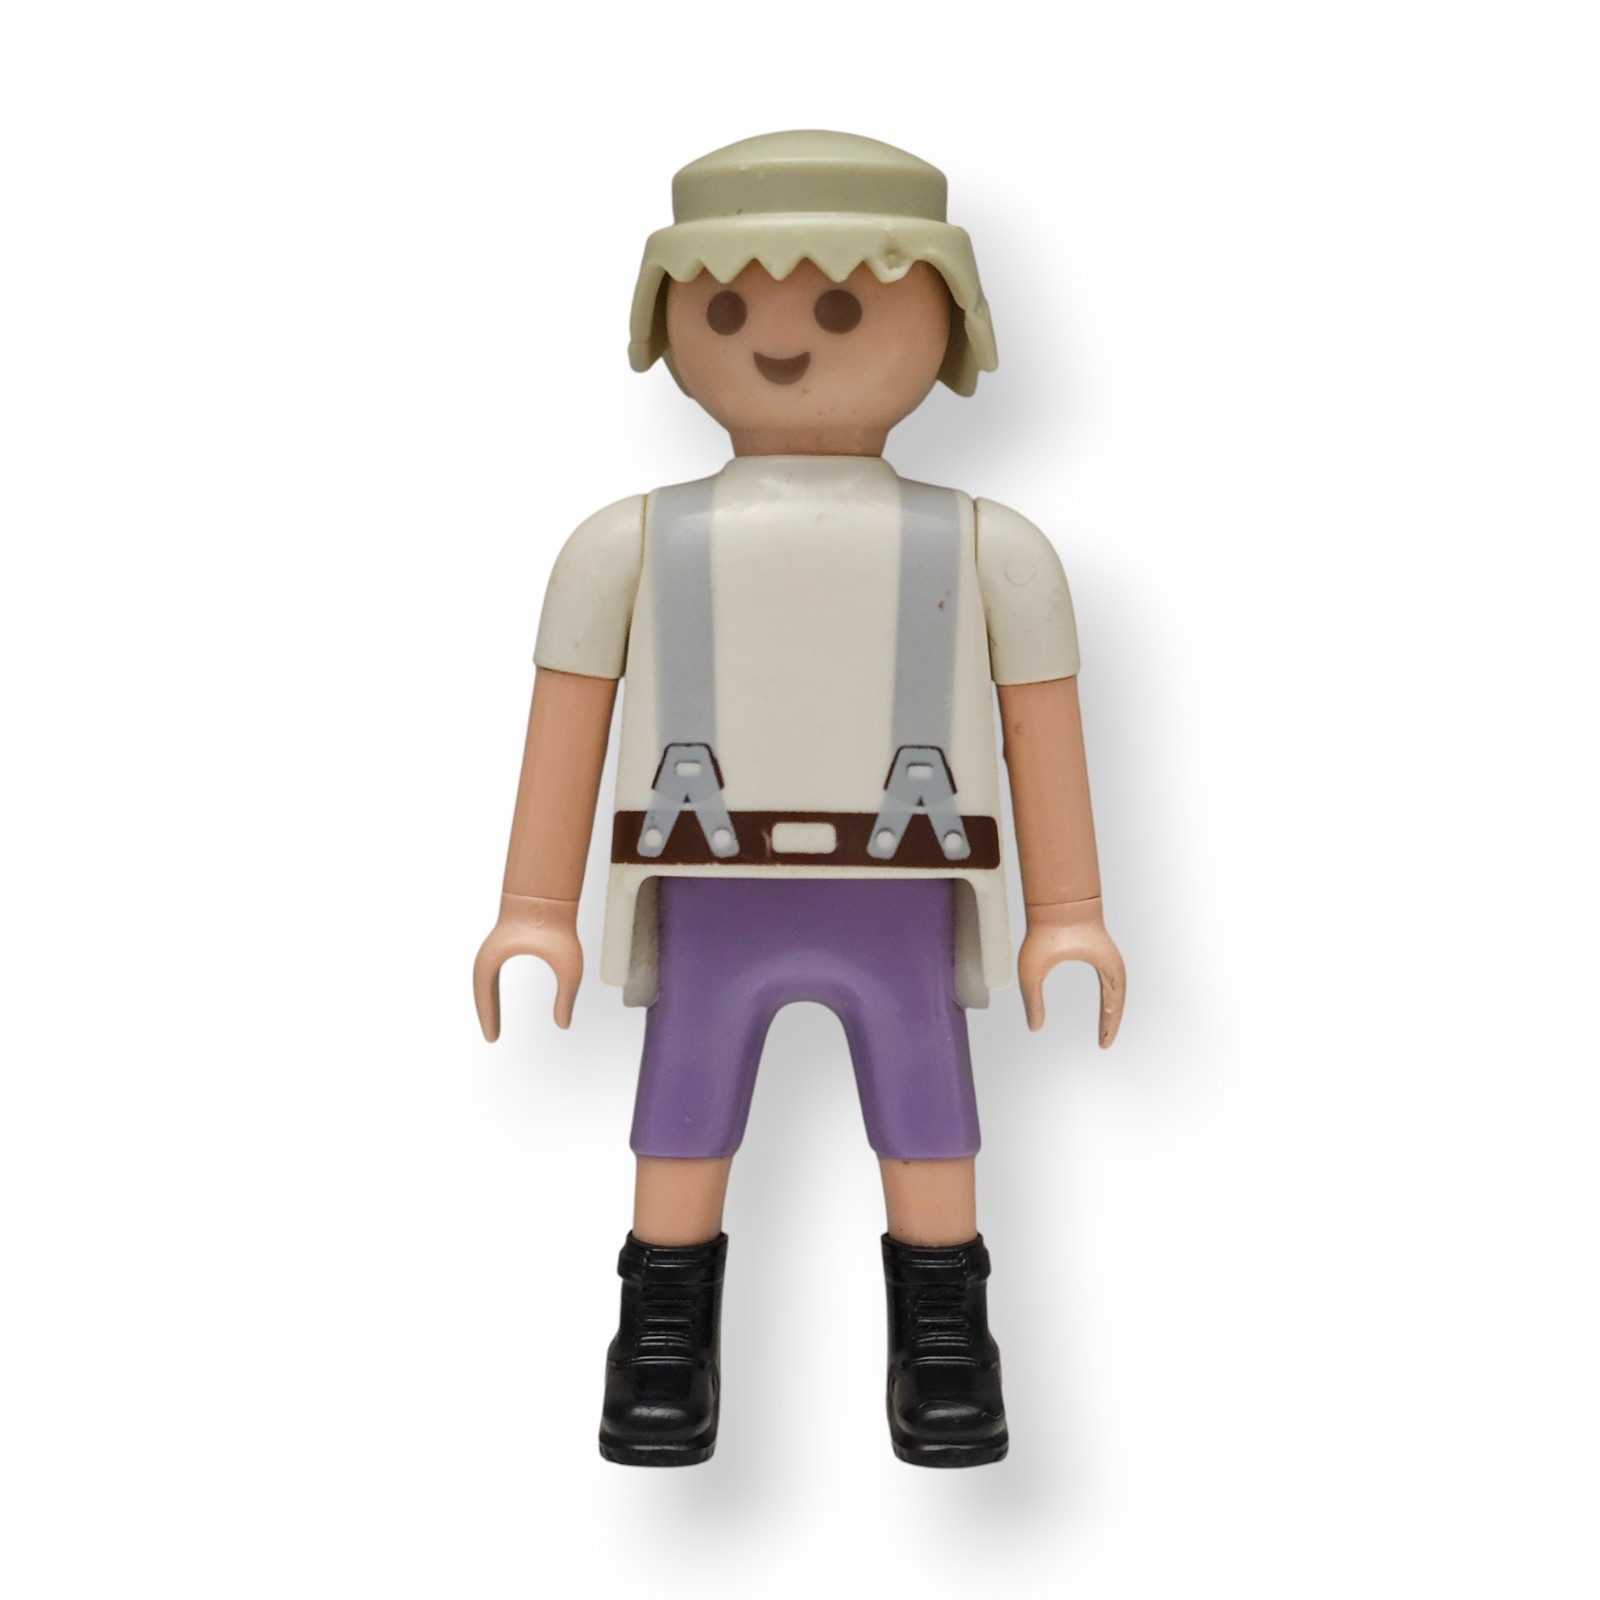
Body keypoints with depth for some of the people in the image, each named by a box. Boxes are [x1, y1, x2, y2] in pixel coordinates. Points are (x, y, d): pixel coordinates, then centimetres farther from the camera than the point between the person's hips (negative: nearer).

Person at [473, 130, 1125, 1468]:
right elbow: (565, 727, 4)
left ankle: (944, 1339, 22)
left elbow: (1045, 730, 4)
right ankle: (666, 1337, 22)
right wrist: (536, 913, 1)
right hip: (711, 917, 1)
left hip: (899, 916, 0)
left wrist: (1067, 917, 1)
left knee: (925, 1121, 5)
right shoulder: (631, 546, 2)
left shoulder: (988, 550, 2)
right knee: (684, 1119, 5)